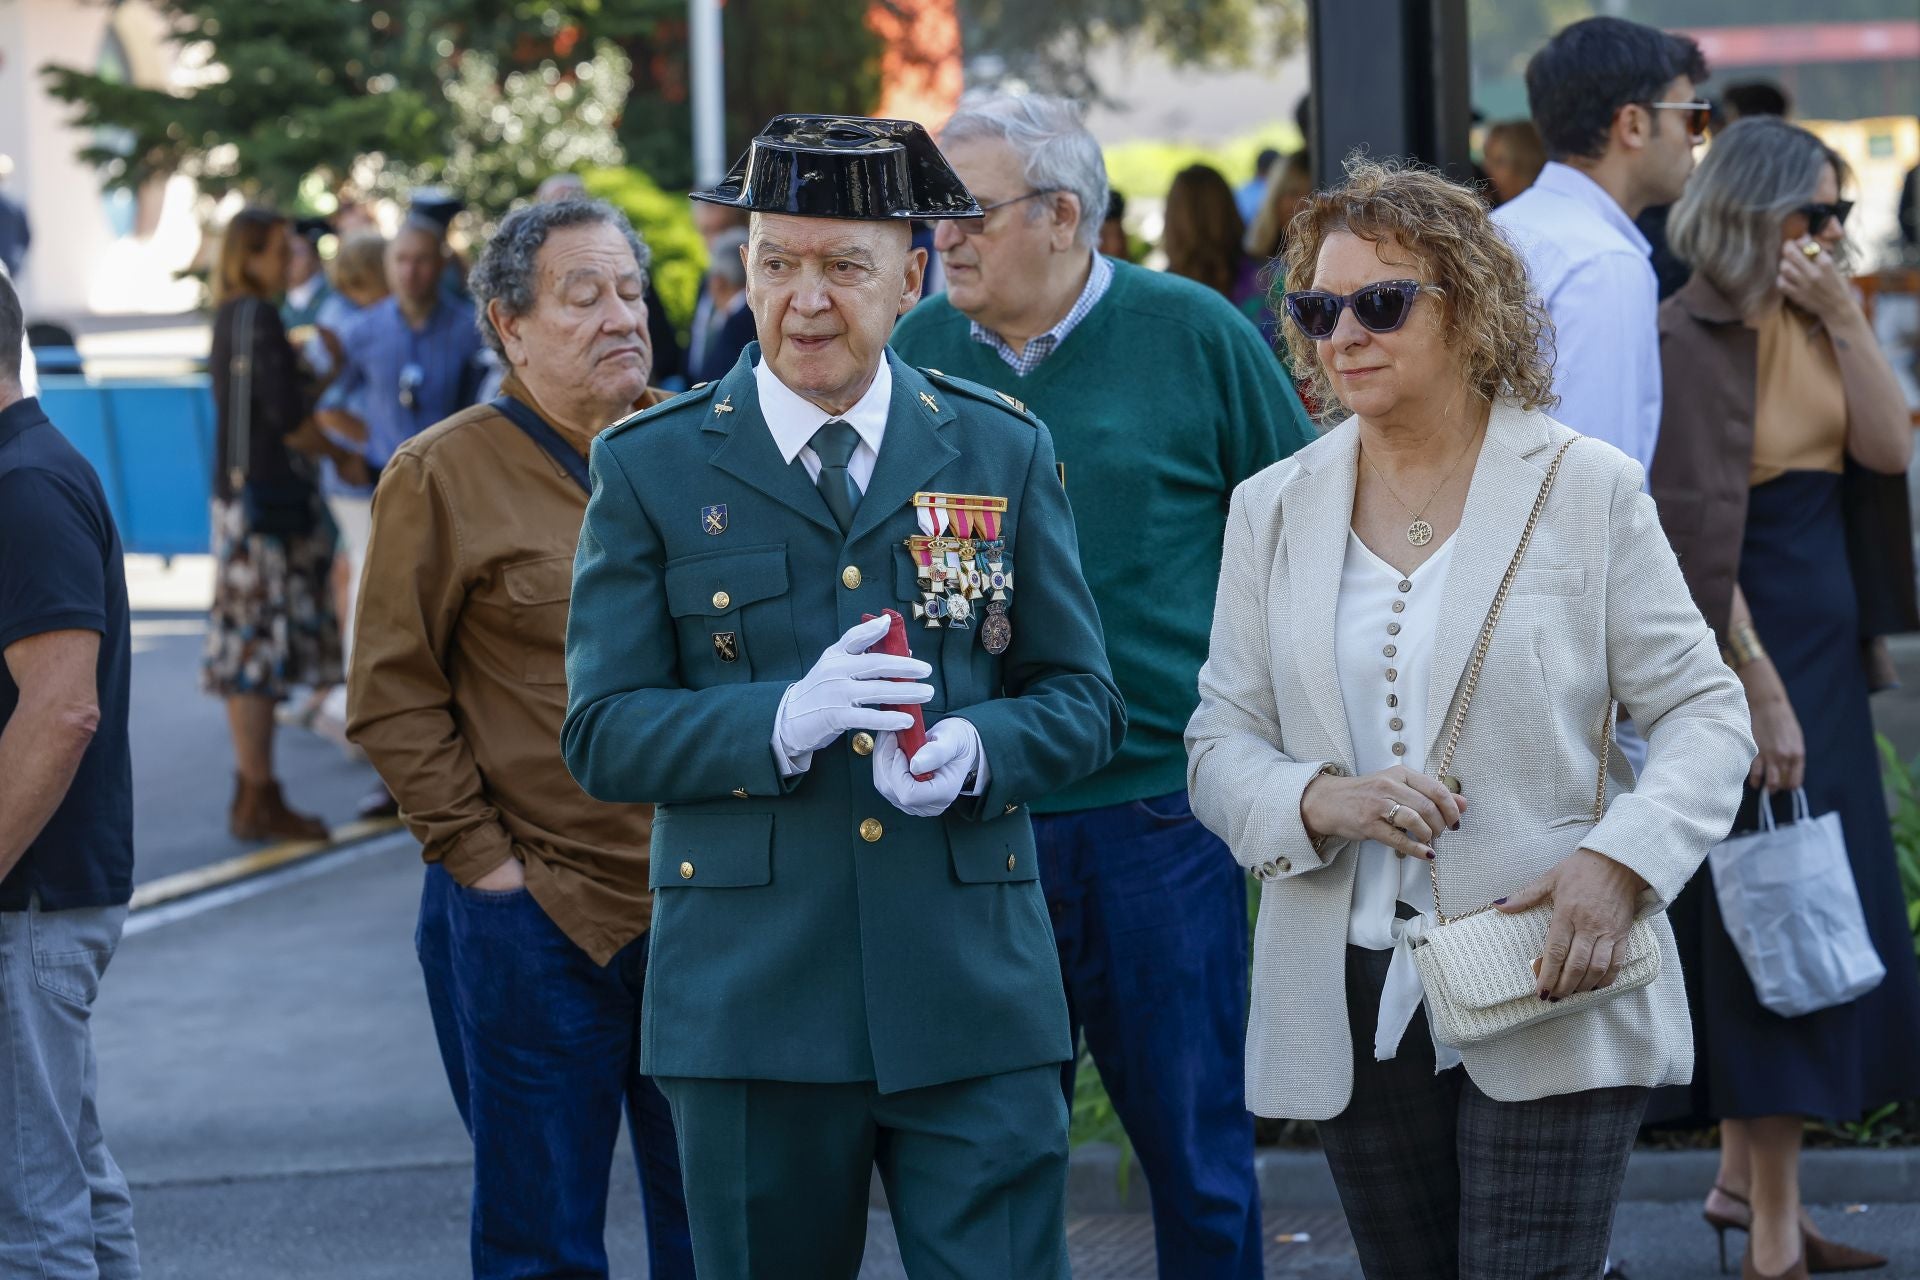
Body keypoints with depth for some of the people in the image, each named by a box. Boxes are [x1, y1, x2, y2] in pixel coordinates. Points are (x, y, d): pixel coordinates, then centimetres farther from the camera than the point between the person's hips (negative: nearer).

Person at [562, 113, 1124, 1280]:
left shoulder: (1002, 454, 8)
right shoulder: (652, 469, 2)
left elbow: (1083, 699, 9)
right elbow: (604, 735, -2)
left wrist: (977, 747, -14)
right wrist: (783, 722, -19)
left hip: (973, 1003, 1)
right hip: (752, 1000, 0)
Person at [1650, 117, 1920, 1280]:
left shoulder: (1822, 322, 8)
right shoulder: (1692, 341, -16)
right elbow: (1699, 536, -20)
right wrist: (1762, 690, -22)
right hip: (1748, 640, -9)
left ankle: (1745, 1175, 27)